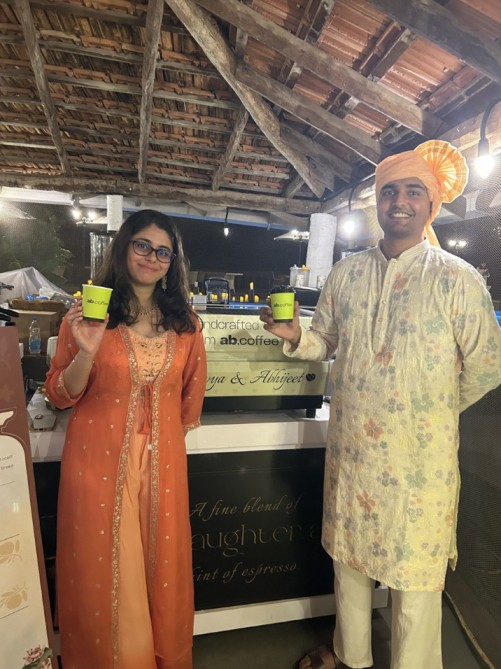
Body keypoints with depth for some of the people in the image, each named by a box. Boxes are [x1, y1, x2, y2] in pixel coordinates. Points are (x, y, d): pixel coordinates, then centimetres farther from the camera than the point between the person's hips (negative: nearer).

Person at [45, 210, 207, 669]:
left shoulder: (184, 322, 3)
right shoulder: (89, 314, -5)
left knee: (162, 567, 16)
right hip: (101, 460, -2)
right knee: (104, 571, 12)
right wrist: (87, 352, -21)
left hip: (163, 461, 3)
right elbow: (60, 395, -5)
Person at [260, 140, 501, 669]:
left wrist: (430, 411, 5)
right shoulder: (345, 274, 3)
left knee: (415, 574, 13)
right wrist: (294, 336, -11)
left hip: (420, 457, -4)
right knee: (348, 558, 22)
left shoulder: (458, 280, -9)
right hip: (349, 448, 4)